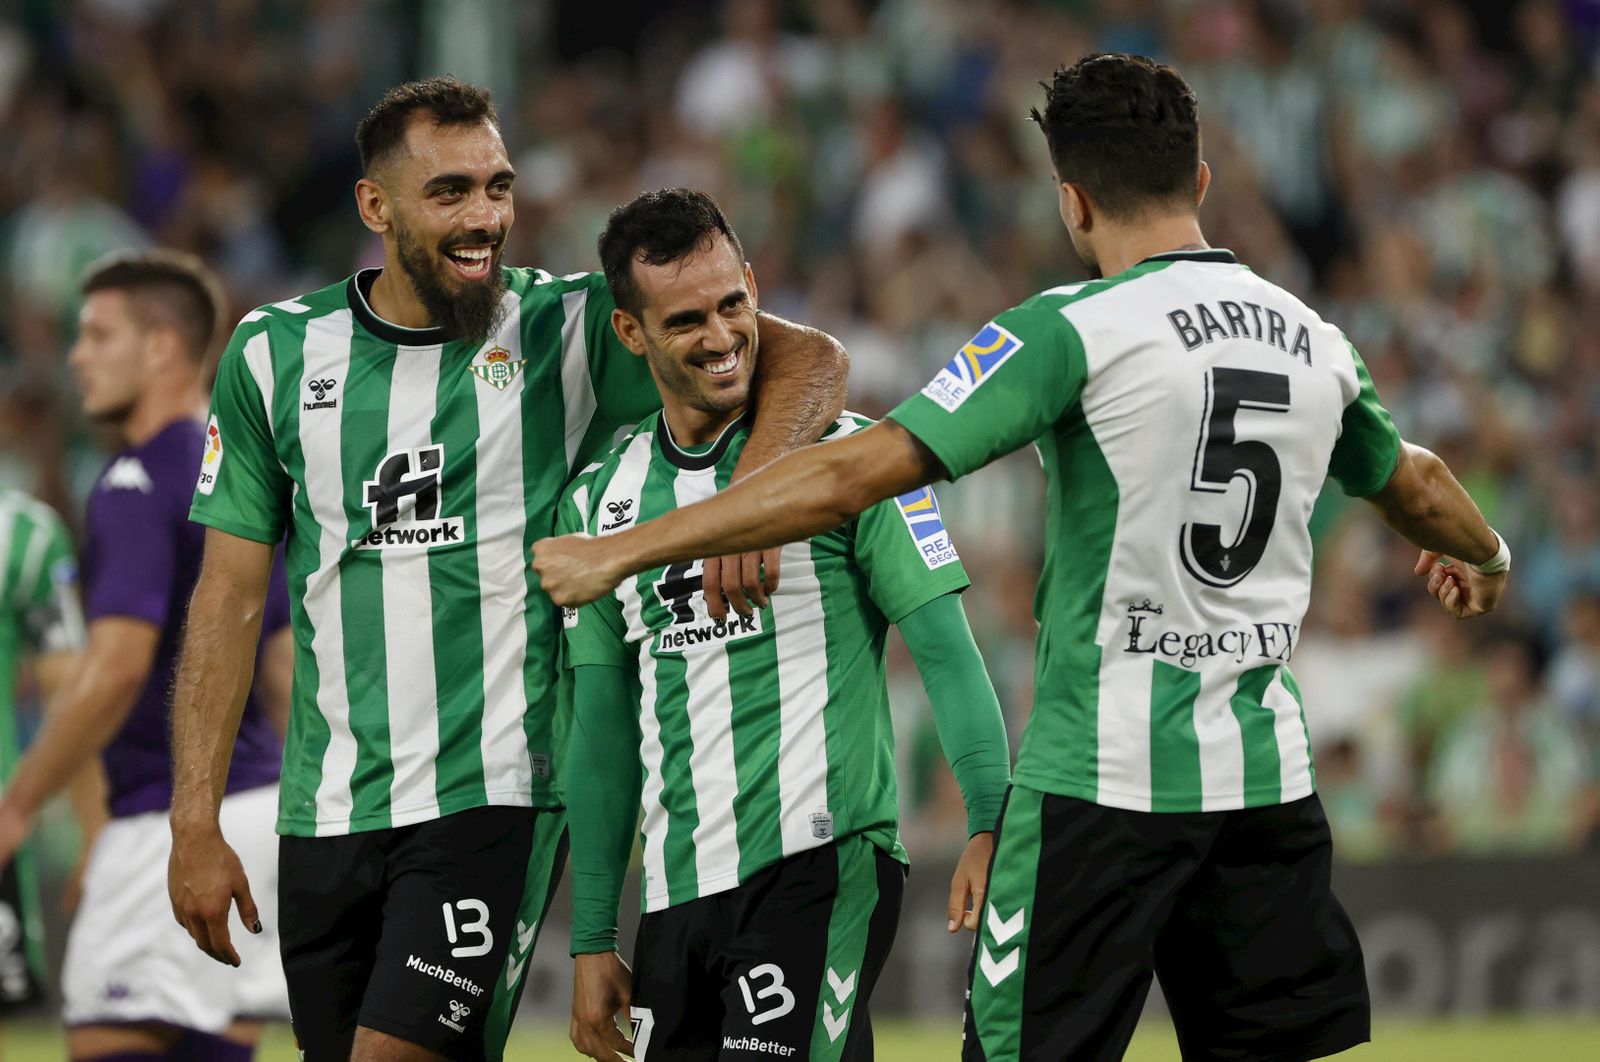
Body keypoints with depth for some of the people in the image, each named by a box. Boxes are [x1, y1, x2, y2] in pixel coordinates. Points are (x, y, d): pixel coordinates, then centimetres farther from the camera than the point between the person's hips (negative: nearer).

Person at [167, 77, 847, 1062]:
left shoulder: (569, 331, -1)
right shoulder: (276, 353, 7)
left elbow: (810, 359, -4)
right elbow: (231, 596, 9)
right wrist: (196, 821, 4)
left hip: (494, 796, -4)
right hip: (327, 816, 4)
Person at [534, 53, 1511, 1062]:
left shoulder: (1075, 330, -10)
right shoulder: (1316, 343, 8)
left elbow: (854, 474, -15)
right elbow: (1414, 486, 30)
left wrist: (623, 551, -9)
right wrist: (1485, 558, 54)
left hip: (1103, 782, -5)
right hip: (1271, 777, 5)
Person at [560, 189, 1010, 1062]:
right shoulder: (600, 499, 12)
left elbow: (946, 652, -7)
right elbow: (604, 734, 16)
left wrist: (988, 824, -21)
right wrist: (591, 940, 13)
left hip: (822, 864, -5)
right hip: (677, 892, 5)